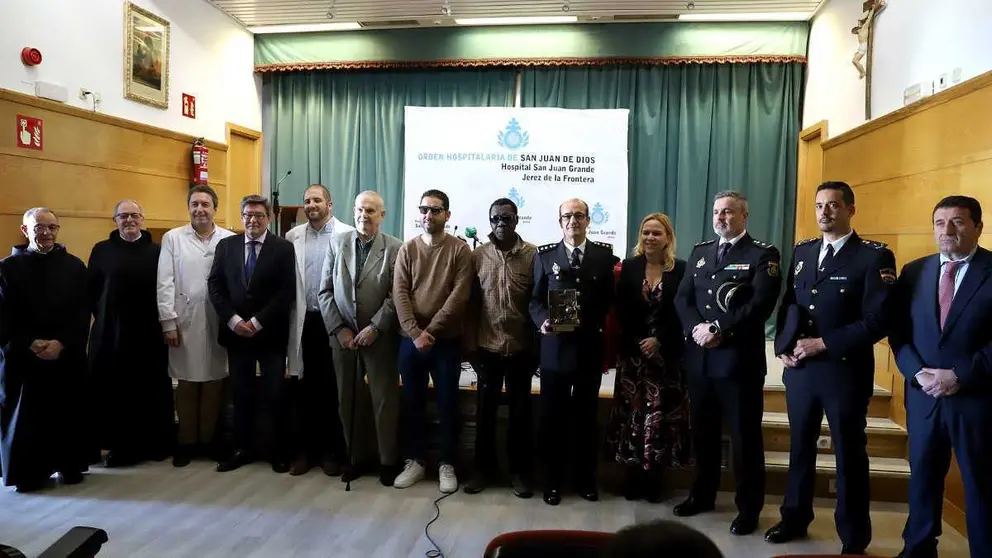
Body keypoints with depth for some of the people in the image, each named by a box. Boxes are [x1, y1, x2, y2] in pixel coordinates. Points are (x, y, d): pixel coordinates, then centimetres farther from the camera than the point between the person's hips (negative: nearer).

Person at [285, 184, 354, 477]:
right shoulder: (293, 236, 8)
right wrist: (289, 317, 1)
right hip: (304, 321, 3)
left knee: (333, 387, 5)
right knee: (304, 387, 9)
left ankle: (332, 450, 18)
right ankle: (305, 449, 21)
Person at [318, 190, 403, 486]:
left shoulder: (395, 248, -4)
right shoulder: (337, 242, 5)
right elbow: (325, 290, 4)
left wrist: (374, 328, -15)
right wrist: (338, 328, -5)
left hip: (380, 337, -3)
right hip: (342, 335, 3)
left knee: (384, 400, 4)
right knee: (348, 400, 10)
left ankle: (388, 460, 18)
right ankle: (356, 457, 25)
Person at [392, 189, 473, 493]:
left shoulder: (460, 249, -3)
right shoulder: (407, 249, 4)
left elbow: (459, 296, -11)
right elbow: (399, 294, -3)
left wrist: (431, 330, -16)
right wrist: (415, 333, -15)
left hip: (446, 340, -2)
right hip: (410, 339, 3)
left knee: (447, 403, 5)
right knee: (412, 402, 11)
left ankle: (447, 464, 18)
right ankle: (415, 461, 25)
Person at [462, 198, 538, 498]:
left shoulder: (533, 254, -3)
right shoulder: (477, 255, 2)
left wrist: (538, 345, -1)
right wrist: (470, 343, 3)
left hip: (521, 347, -1)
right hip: (487, 346, 1)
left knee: (520, 411, 10)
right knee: (485, 410, 11)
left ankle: (519, 470, 24)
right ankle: (484, 467, 26)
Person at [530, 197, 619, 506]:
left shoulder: (605, 254, 5)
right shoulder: (544, 255, 5)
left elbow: (611, 299, 3)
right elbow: (535, 299, 2)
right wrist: (543, 321, -14)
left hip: (591, 348, 1)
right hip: (555, 347, 0)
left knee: (587, 416, 12)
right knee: (553, 416, 7)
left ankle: (585, 478, 27)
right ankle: (553, 480, 21)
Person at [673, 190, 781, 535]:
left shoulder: (763, 254, -3)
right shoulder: (700, 252, 14)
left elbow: (760, 305, -16)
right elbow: (682, 298, 7)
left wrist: (718, 330, -19)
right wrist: (696, 329, -11)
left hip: (739, 359, -5)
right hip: (699, 357, 5)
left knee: (745, 436, 5)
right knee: (703, 432, 16)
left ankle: (749, 508, 19)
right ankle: (702, 494, 32)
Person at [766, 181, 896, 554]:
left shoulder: (874, 256, -8)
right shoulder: (802, 251, 10)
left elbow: (878, 321, -15)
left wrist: (823, 344, -17)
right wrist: (783, 347, -1)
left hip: (845, 370, -5)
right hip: (799, 368, 5)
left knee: (849, 455, 9)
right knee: (800, 448, 17)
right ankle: (795, 518, 35)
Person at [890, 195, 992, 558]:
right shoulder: (913, 272, 7)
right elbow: (898, 332, 5)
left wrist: (960, 376, -17)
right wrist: (917, 373, -9)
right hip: (923, 395, 4)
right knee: (922, 477, 15)